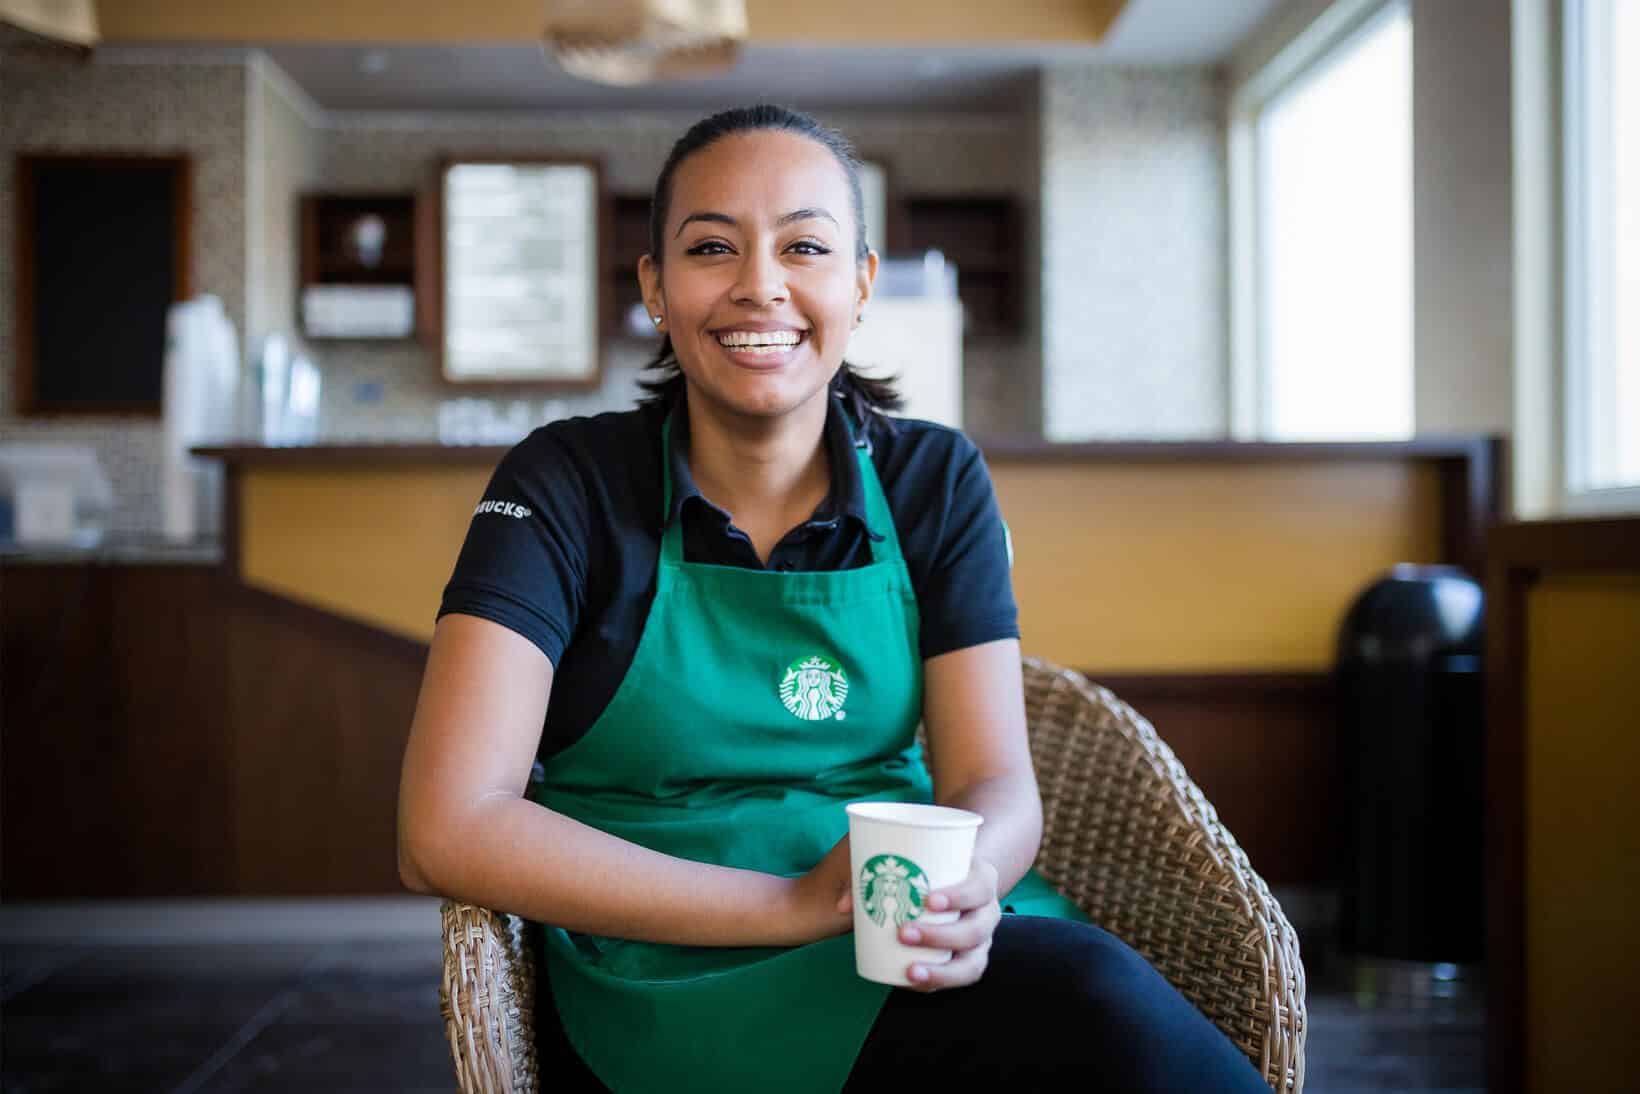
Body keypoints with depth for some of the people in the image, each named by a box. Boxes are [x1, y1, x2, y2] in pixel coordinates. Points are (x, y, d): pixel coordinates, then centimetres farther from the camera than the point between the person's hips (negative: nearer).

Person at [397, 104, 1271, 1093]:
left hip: (908, 951, 4)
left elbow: (996, 783, 0)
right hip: (676, 981, -4)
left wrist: (958, 881, -26)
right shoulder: (568, 484, -4)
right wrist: (794, 906, -20)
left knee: (1107, 998, -30)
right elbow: (449, 830, -14)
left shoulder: (935, 482, 5)